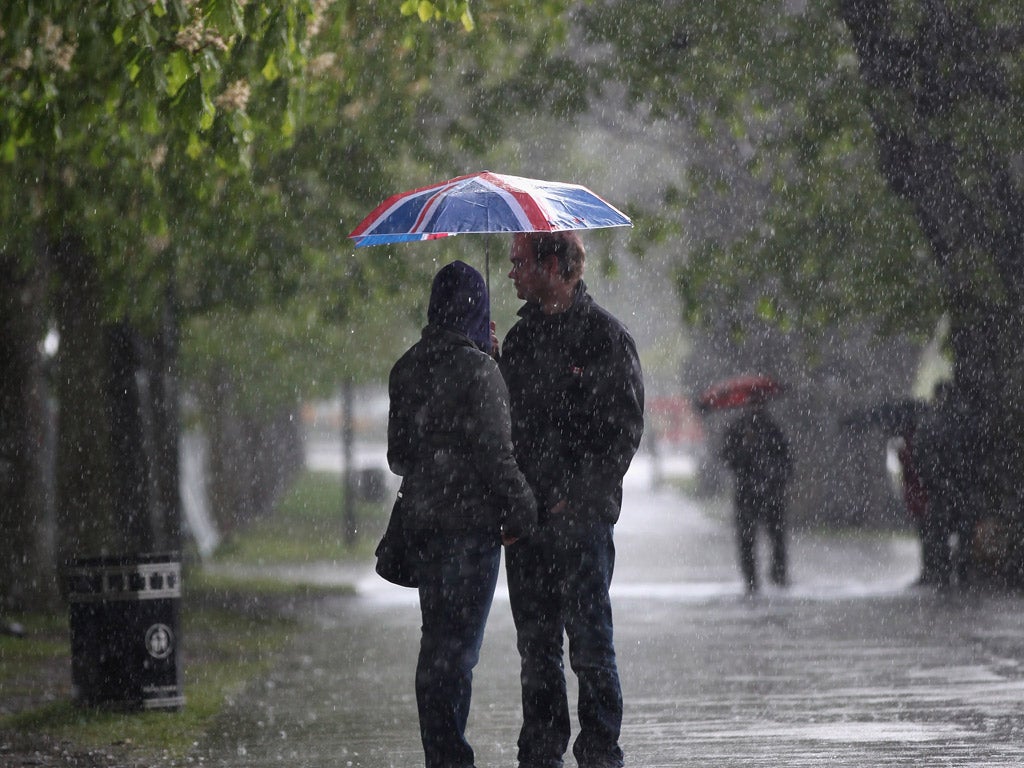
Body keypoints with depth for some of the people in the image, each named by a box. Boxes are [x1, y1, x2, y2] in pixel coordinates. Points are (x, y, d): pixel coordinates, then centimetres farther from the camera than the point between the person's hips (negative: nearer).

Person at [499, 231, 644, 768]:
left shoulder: (604, 336, -5)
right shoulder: (521, 336, 15)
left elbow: (624, 431, -8)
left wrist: (578, 497, -14)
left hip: (581, 518, -6)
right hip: (527, 515, 6)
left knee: (589, 641, -5)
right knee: (535, 645, 8)